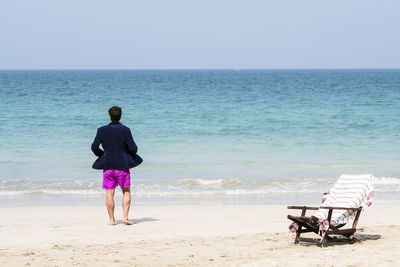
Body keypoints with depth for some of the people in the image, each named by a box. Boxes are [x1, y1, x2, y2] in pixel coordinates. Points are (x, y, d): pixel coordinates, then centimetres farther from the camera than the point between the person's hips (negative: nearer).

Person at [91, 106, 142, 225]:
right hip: (122, 166, -1)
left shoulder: (102, 130, -1)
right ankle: (125, 217, -1)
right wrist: (132, 154, 13)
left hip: (107, 165, 1)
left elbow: (94, 147, -2)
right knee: (126, 192, 10)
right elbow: (133, 148, -10)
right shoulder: (125, 130, -6)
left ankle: (112, 219, 6)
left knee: (109, 193, 5)